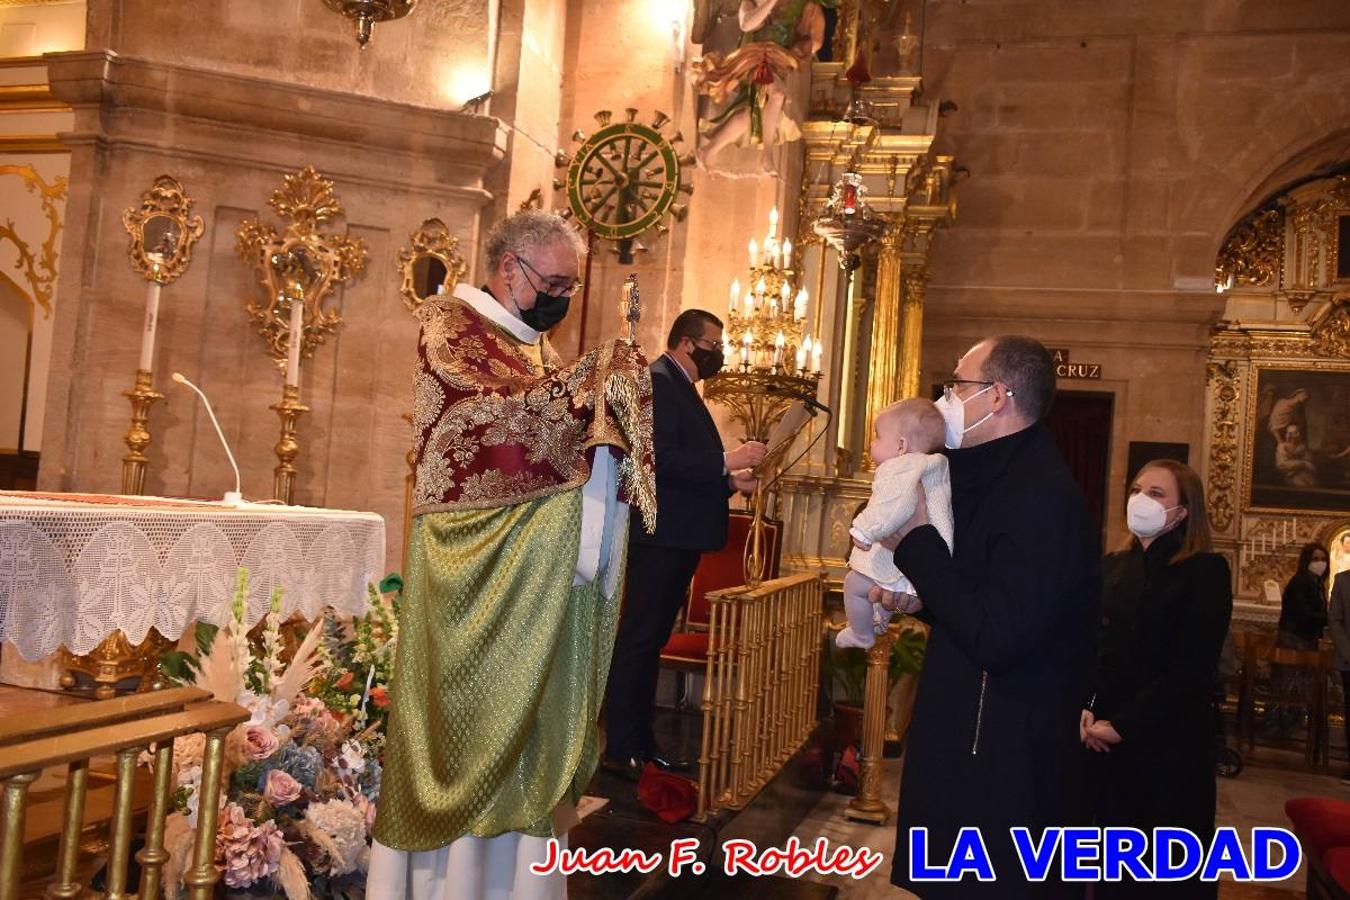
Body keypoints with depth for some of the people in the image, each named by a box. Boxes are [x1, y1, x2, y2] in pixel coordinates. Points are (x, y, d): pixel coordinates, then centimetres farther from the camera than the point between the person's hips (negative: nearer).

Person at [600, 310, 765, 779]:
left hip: (680, 537, 10)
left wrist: (729, 479, 9)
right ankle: (620, 750, 0)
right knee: (638, 639, -6)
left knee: (650, 640, 14)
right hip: (660, 534, -10)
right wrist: (726, 461, -21)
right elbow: (662, 459, -23)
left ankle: (640, 739, 22)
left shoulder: (682, 388, 20)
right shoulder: (657, 381, -11)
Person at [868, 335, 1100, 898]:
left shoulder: (1041, 496, -23)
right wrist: (921, 597, 2)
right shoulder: (1003, 479, 11)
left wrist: (916, 542, -18)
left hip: (1003, 764, -10)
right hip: (969, 746, 10)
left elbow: (994, 639, -28)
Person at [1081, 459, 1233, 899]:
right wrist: (1084, 709, -9)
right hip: (1105, 741, 5)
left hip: (1170, 743, -5)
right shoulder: (1113, 567, 8)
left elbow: (1191, 667, -16)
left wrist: (1122, 725, -16)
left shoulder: (1205, 571, -9)